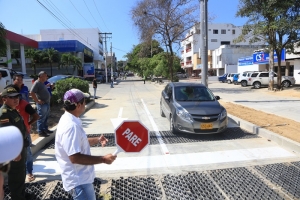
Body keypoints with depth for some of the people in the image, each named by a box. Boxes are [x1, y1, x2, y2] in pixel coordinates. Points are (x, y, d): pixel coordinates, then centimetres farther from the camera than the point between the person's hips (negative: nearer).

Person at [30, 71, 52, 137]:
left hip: (47, 103, 10)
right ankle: (40, 132, 8)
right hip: (42, 104, -10)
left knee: (46, 117, 19)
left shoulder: (42, 83, 13)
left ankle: (45, 129, 32)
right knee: (41, 118, -1)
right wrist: (37, 100, -20)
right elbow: (31, 92, -24)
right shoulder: (37, 83, -16)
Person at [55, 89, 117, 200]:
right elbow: (75, 158, -32)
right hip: (78, 181, -11)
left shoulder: (70, 121, 6)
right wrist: (103, 159, -26)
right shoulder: (71, 126, -28)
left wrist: (97, 140, 4)